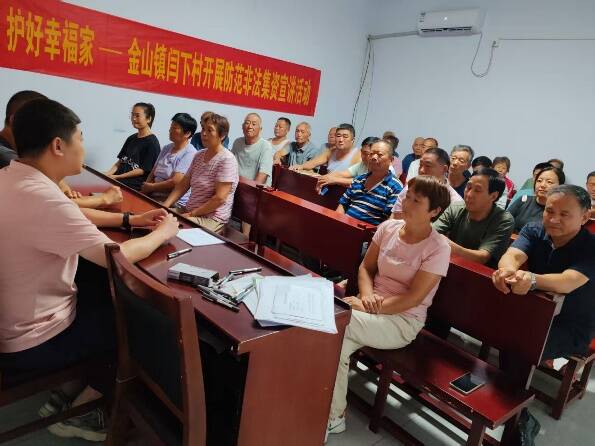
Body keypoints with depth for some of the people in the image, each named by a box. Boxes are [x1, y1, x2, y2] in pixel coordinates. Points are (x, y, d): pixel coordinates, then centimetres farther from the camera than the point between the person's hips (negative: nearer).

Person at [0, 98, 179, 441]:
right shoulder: (41, 197, -31)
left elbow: (71, 217, 14)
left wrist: (130, 219, 10)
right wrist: (164, 232, -9)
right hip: (30, 344, -9)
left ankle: (68, 392, 27)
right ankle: (75, 412, 22)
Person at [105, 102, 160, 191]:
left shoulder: (152, 142, -3)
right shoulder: (131, 138, 20)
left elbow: (143, 170, -8)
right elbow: (120, 161, 20)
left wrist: (117, 177, -12)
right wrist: (108, 174, 1)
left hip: (135, 185, -7)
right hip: (118, 180, 7)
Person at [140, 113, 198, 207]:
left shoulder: (190, 153, -11)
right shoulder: (166, 148, 16)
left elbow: (175, 183, -17)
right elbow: (152, 174, 15)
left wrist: (151, 187, -5)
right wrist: (145, 188, -5)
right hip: (154, 196, 8)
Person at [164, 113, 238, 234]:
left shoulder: (227, 160, -14)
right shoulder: (199, 155, 11)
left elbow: (219, 198, -20)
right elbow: (183, 184, 11)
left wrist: (191, 214, -16)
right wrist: (165, 206, -2)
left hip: (212, 220, -7)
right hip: (189, 211, 7)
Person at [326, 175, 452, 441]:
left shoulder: (438, 248, -14)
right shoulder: (388, 228, 1)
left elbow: (412, 298, -17)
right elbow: (366, 267, 8)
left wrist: (367, 307, -22)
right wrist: (367, 295, -12)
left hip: (403, 321, -5)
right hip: (374, 307, 5)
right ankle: (333, 416, -6)